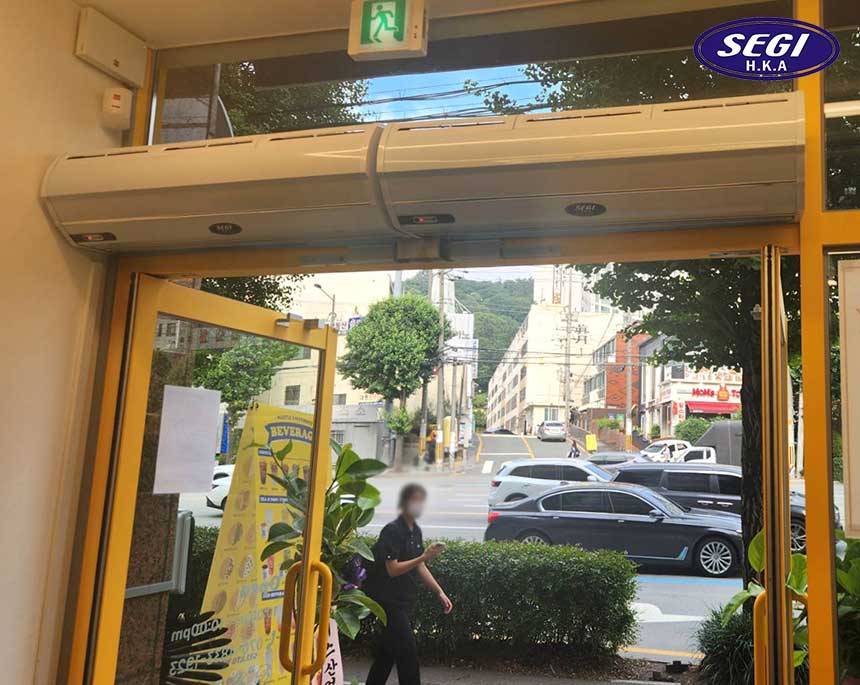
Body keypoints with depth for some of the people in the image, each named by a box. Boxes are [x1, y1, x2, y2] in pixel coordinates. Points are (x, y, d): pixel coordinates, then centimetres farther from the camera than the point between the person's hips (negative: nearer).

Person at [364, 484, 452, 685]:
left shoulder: (415, 531, 9)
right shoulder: (392, 531, -17)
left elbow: (420, 567, 15)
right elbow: (392, 569, -22)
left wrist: (439, 592, 9)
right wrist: (424, 557, -29)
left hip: (405, 600, 8)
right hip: (389, 600, -8)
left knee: (387, 650, 15)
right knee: (407, 649, -8)